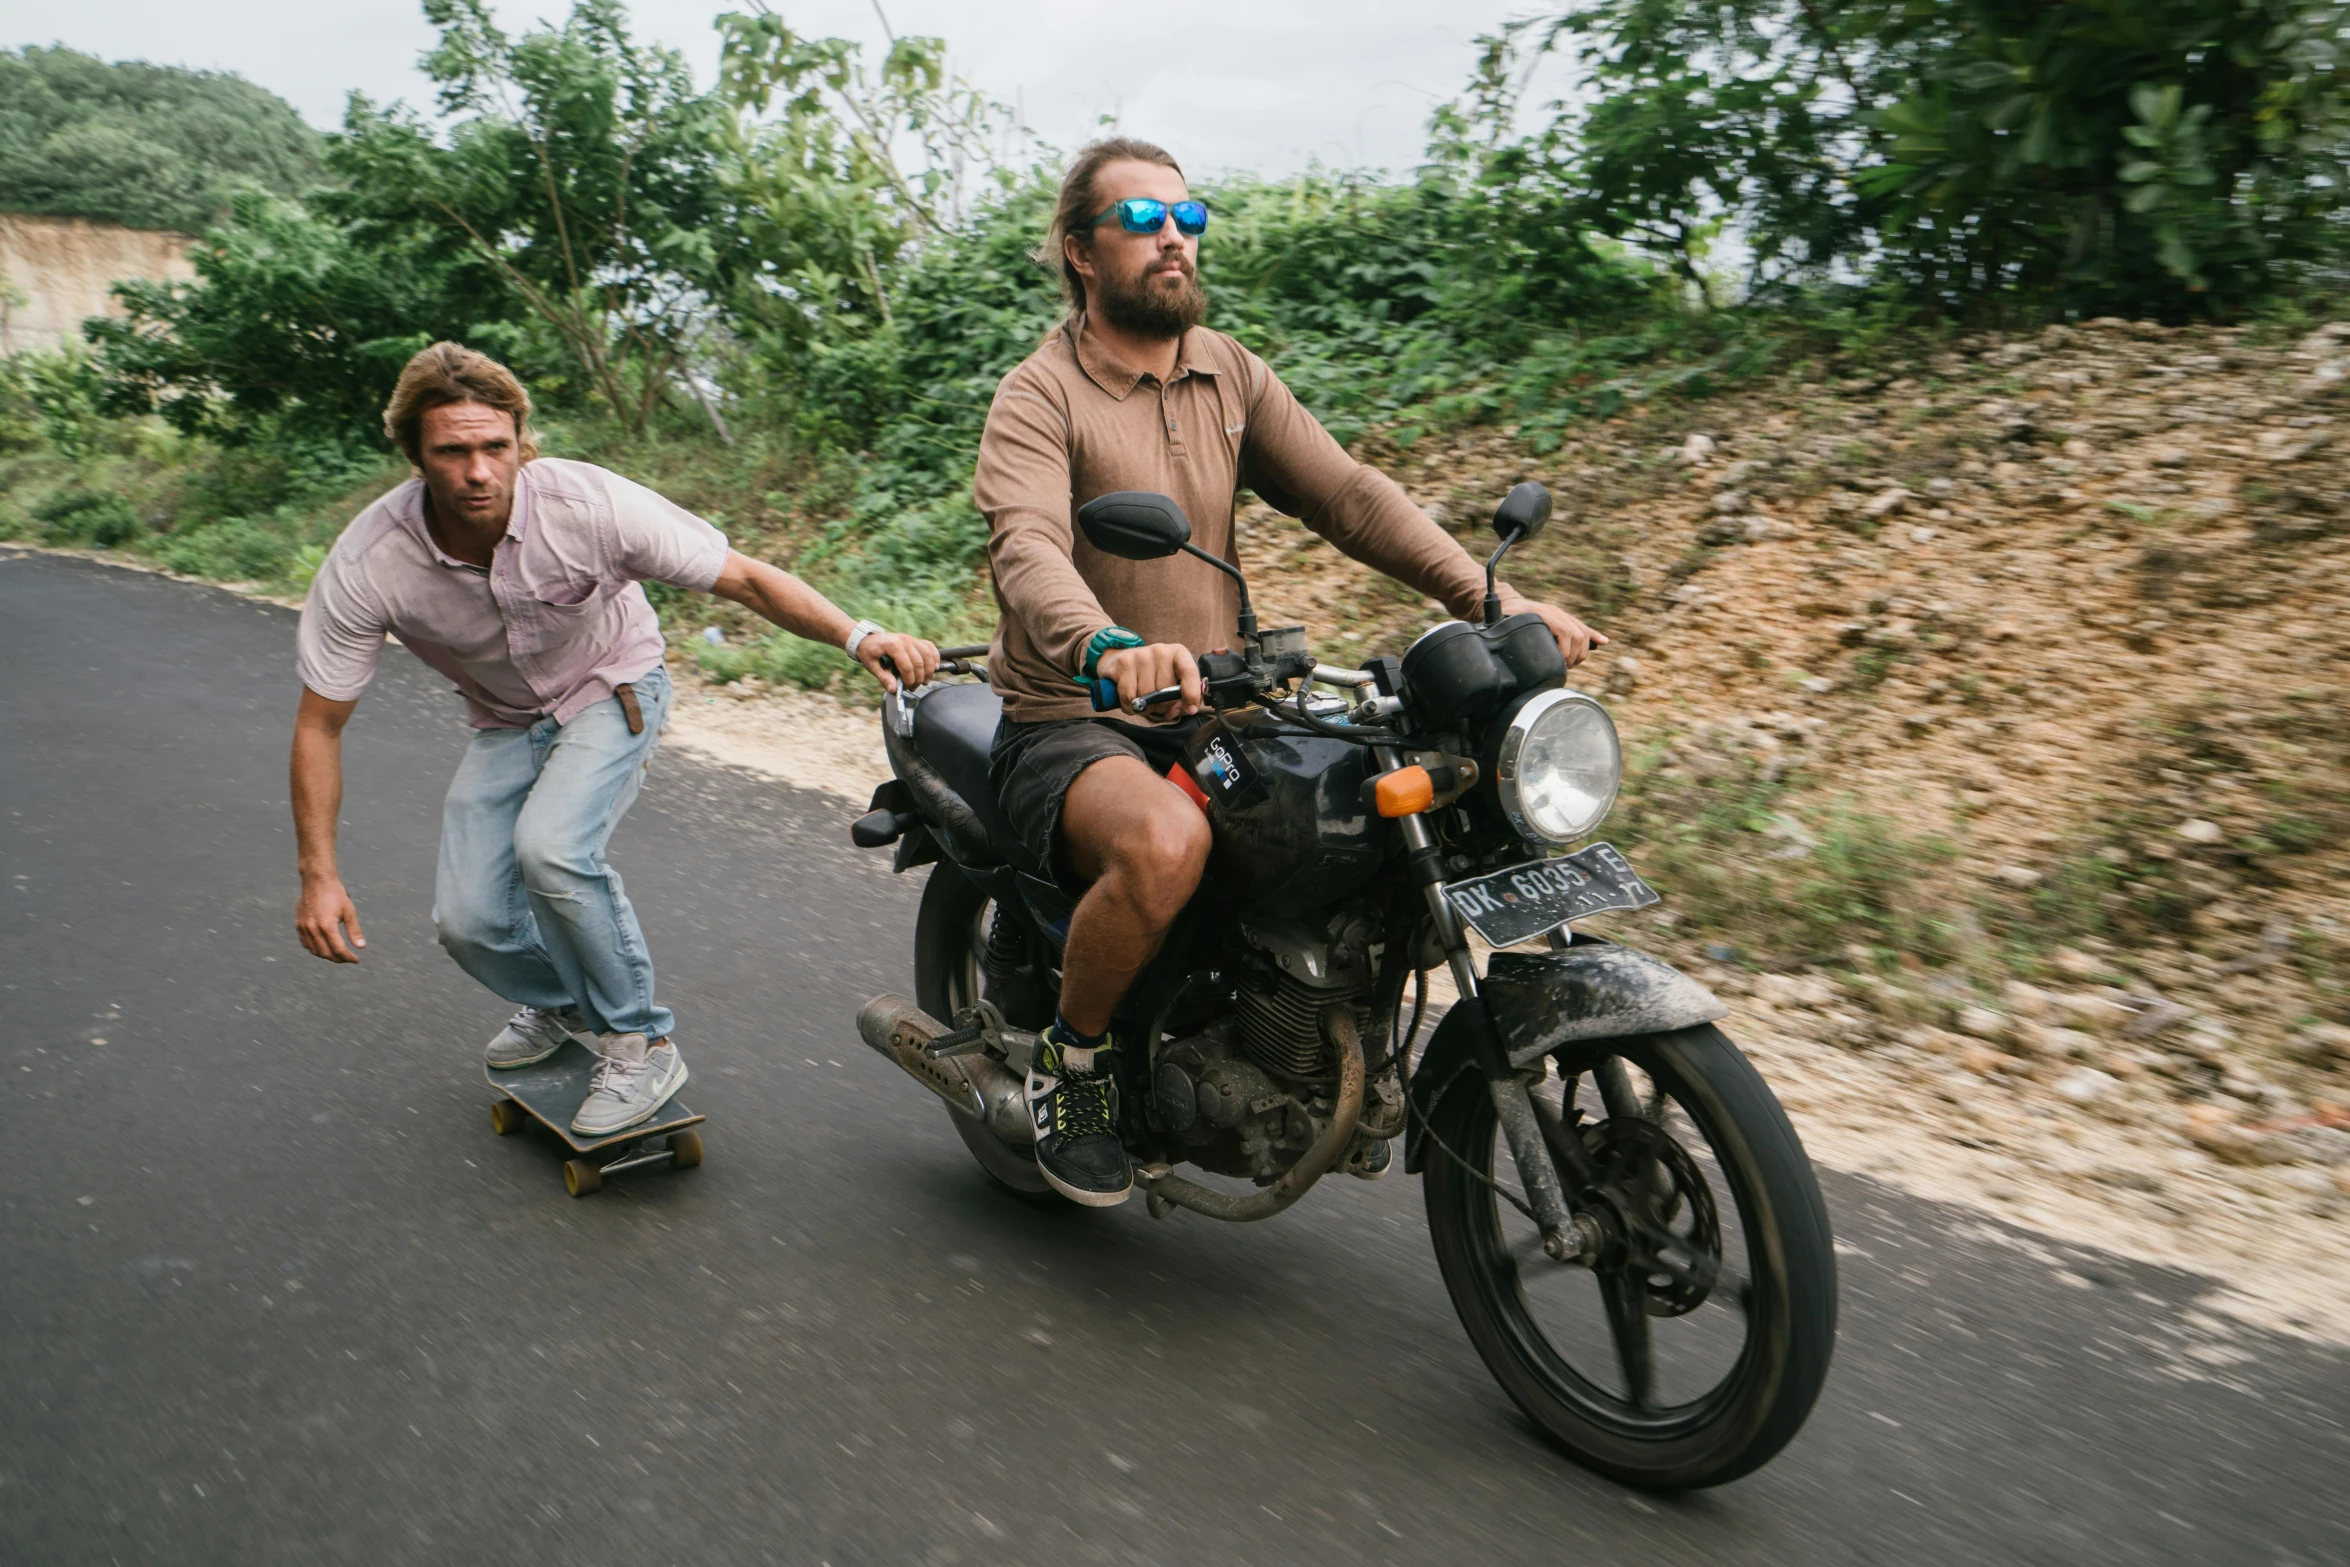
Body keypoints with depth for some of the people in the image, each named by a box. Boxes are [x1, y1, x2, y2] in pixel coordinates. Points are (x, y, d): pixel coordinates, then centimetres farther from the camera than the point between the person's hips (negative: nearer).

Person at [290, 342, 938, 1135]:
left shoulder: (587, 503, -30)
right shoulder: (367, 564, -25)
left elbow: (745, 578, -24)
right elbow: (320, 722, -14)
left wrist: (858, 635, -39)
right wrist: (318, 874, -16)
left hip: (612, 690, -3)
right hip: (505, 725, 3)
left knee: (551, 847, -30)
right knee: (468, 922, -9)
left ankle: (641, 1042, -10)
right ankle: (563, 1002, 27)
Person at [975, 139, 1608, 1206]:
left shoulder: (1228, 374, 11)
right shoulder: (1038, 397, -8)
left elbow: (1347, 493, 2)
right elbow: (1027, 549, -26)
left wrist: (1493, 600, -12)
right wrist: (1105, 650, -49)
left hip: (1211, 718, 6)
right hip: (1072, 726, -6)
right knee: (1165, 841, -38)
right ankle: (1071, 1056, -7)